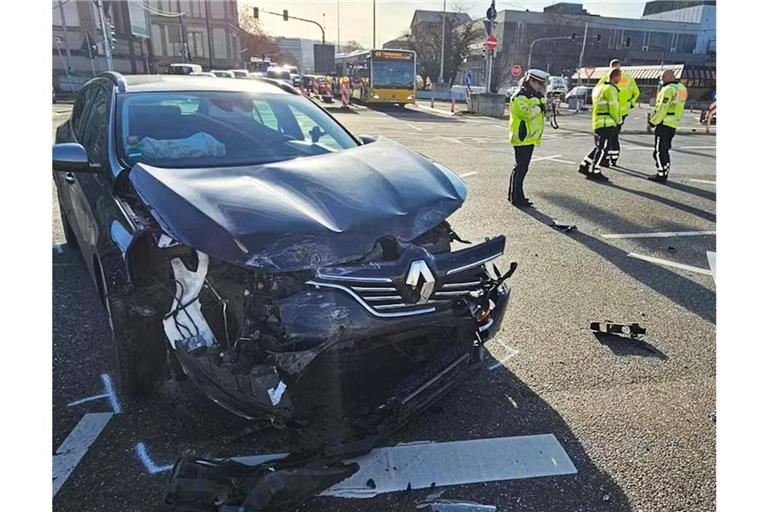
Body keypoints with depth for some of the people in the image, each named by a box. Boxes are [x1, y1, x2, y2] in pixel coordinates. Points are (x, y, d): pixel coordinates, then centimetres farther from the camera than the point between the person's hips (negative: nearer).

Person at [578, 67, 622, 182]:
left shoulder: (598, 87, 17)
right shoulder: (611, 89, -11)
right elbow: (613, 107, -12)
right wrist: (618, 121, 3)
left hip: (597, 122, 9)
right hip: (606, 123, -9)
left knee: (599, 147, 18)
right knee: (603, 148, -5)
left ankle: (584, 166, 19)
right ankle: (594, 172, -4)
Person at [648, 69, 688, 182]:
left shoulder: (668, 89, -14)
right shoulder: (682, 88, 15)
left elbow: (661, 108, -17)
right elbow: (676, 106, 15)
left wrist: (654, 121, -10)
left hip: (664, 123, -9)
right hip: (674, 124, 9)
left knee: (660, 151, -4)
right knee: (665, 150, 16)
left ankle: (661, 175, -2)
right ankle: (665, 173, 21)